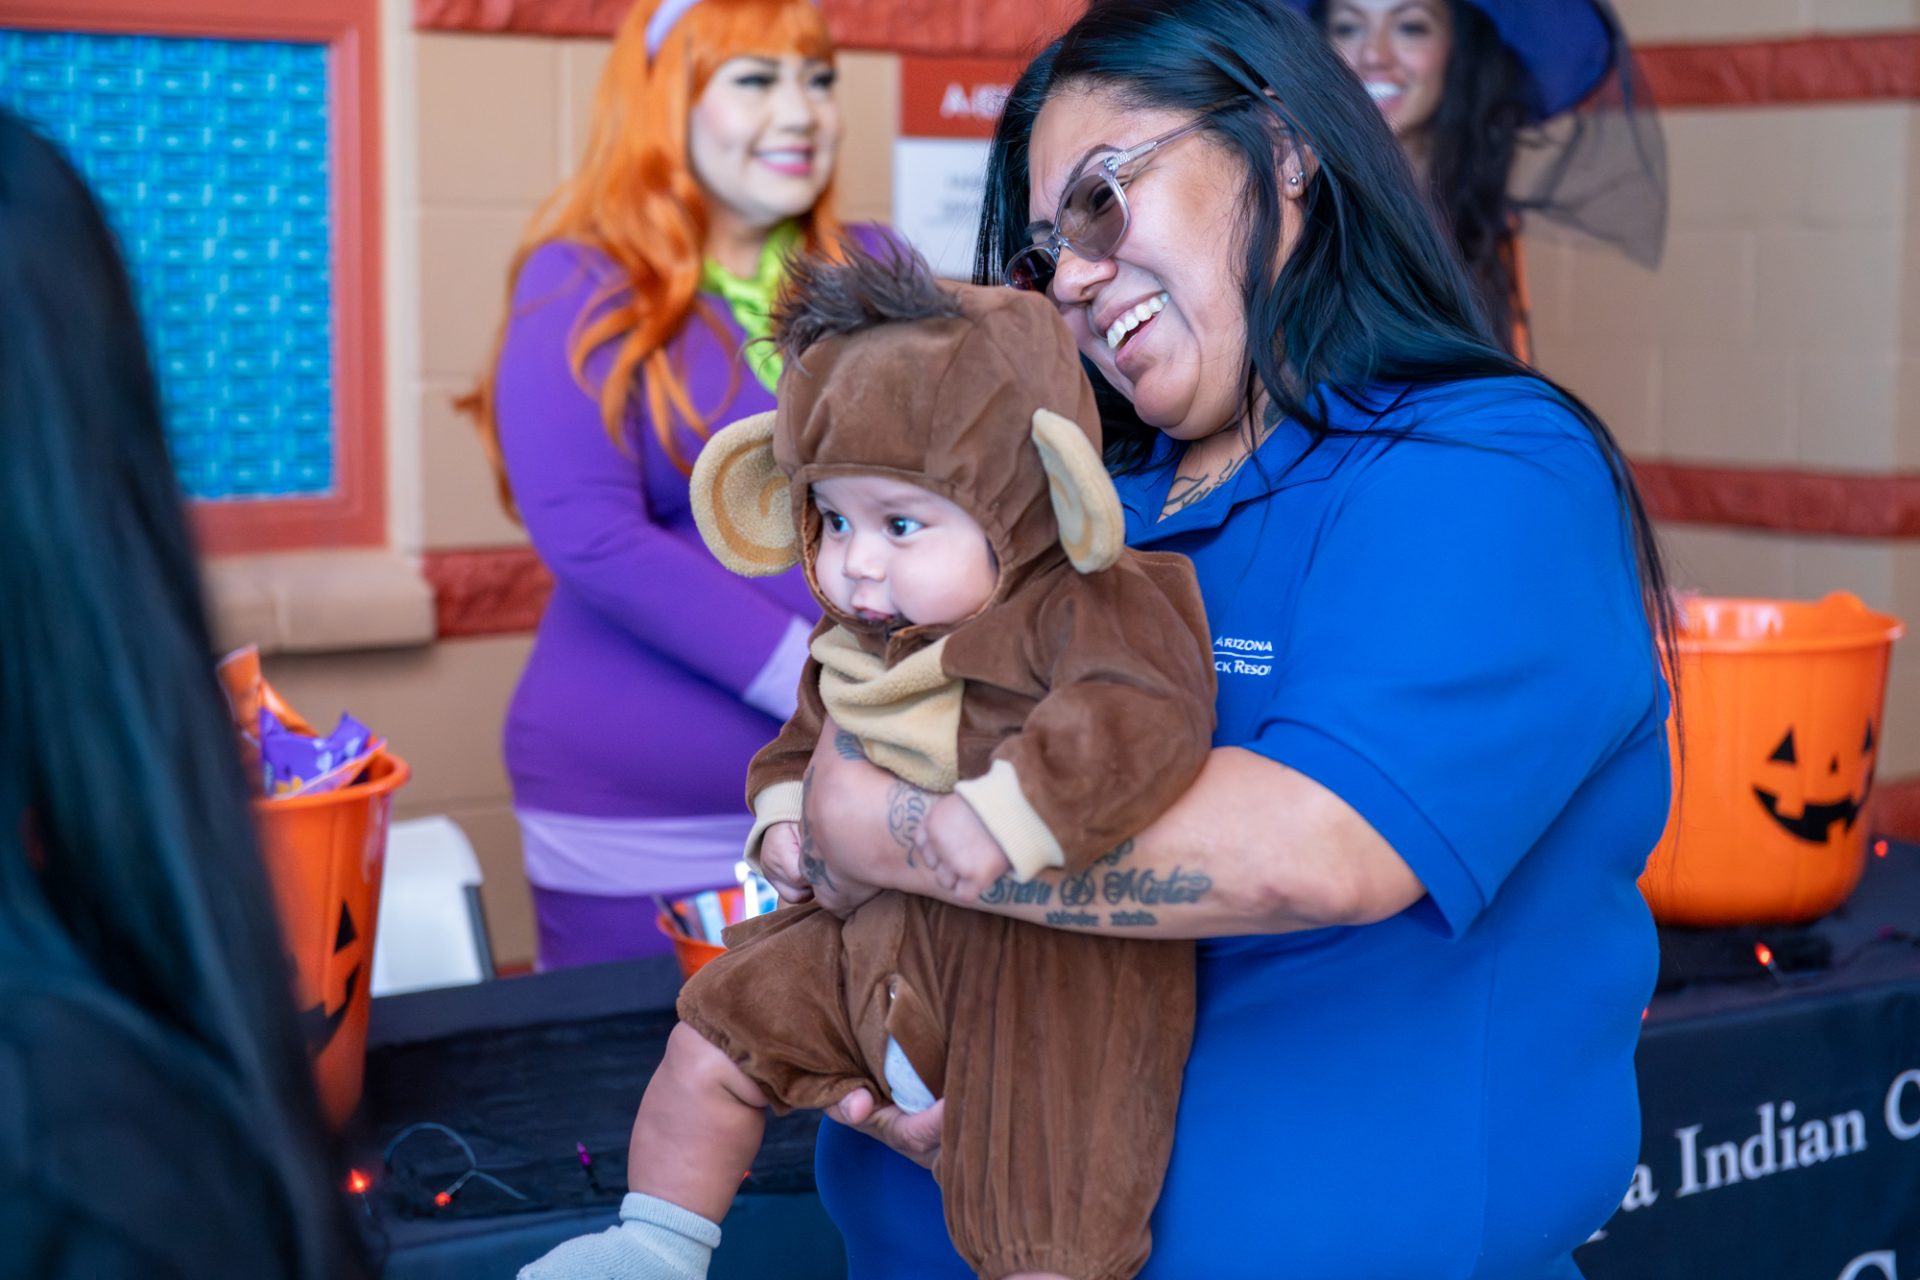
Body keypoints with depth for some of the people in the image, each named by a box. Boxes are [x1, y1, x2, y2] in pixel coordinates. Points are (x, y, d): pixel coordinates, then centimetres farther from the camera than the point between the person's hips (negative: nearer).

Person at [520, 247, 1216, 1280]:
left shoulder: (1085, 611, -19)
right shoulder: (854, 646, 8)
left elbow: (1148, 715, -38)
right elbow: (805, 740, 25)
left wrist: (1004, 808, -44)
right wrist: (782, 814, 4)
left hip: (1047, 975, -7)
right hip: (878, 945, 8)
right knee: (713, 1041, 10)